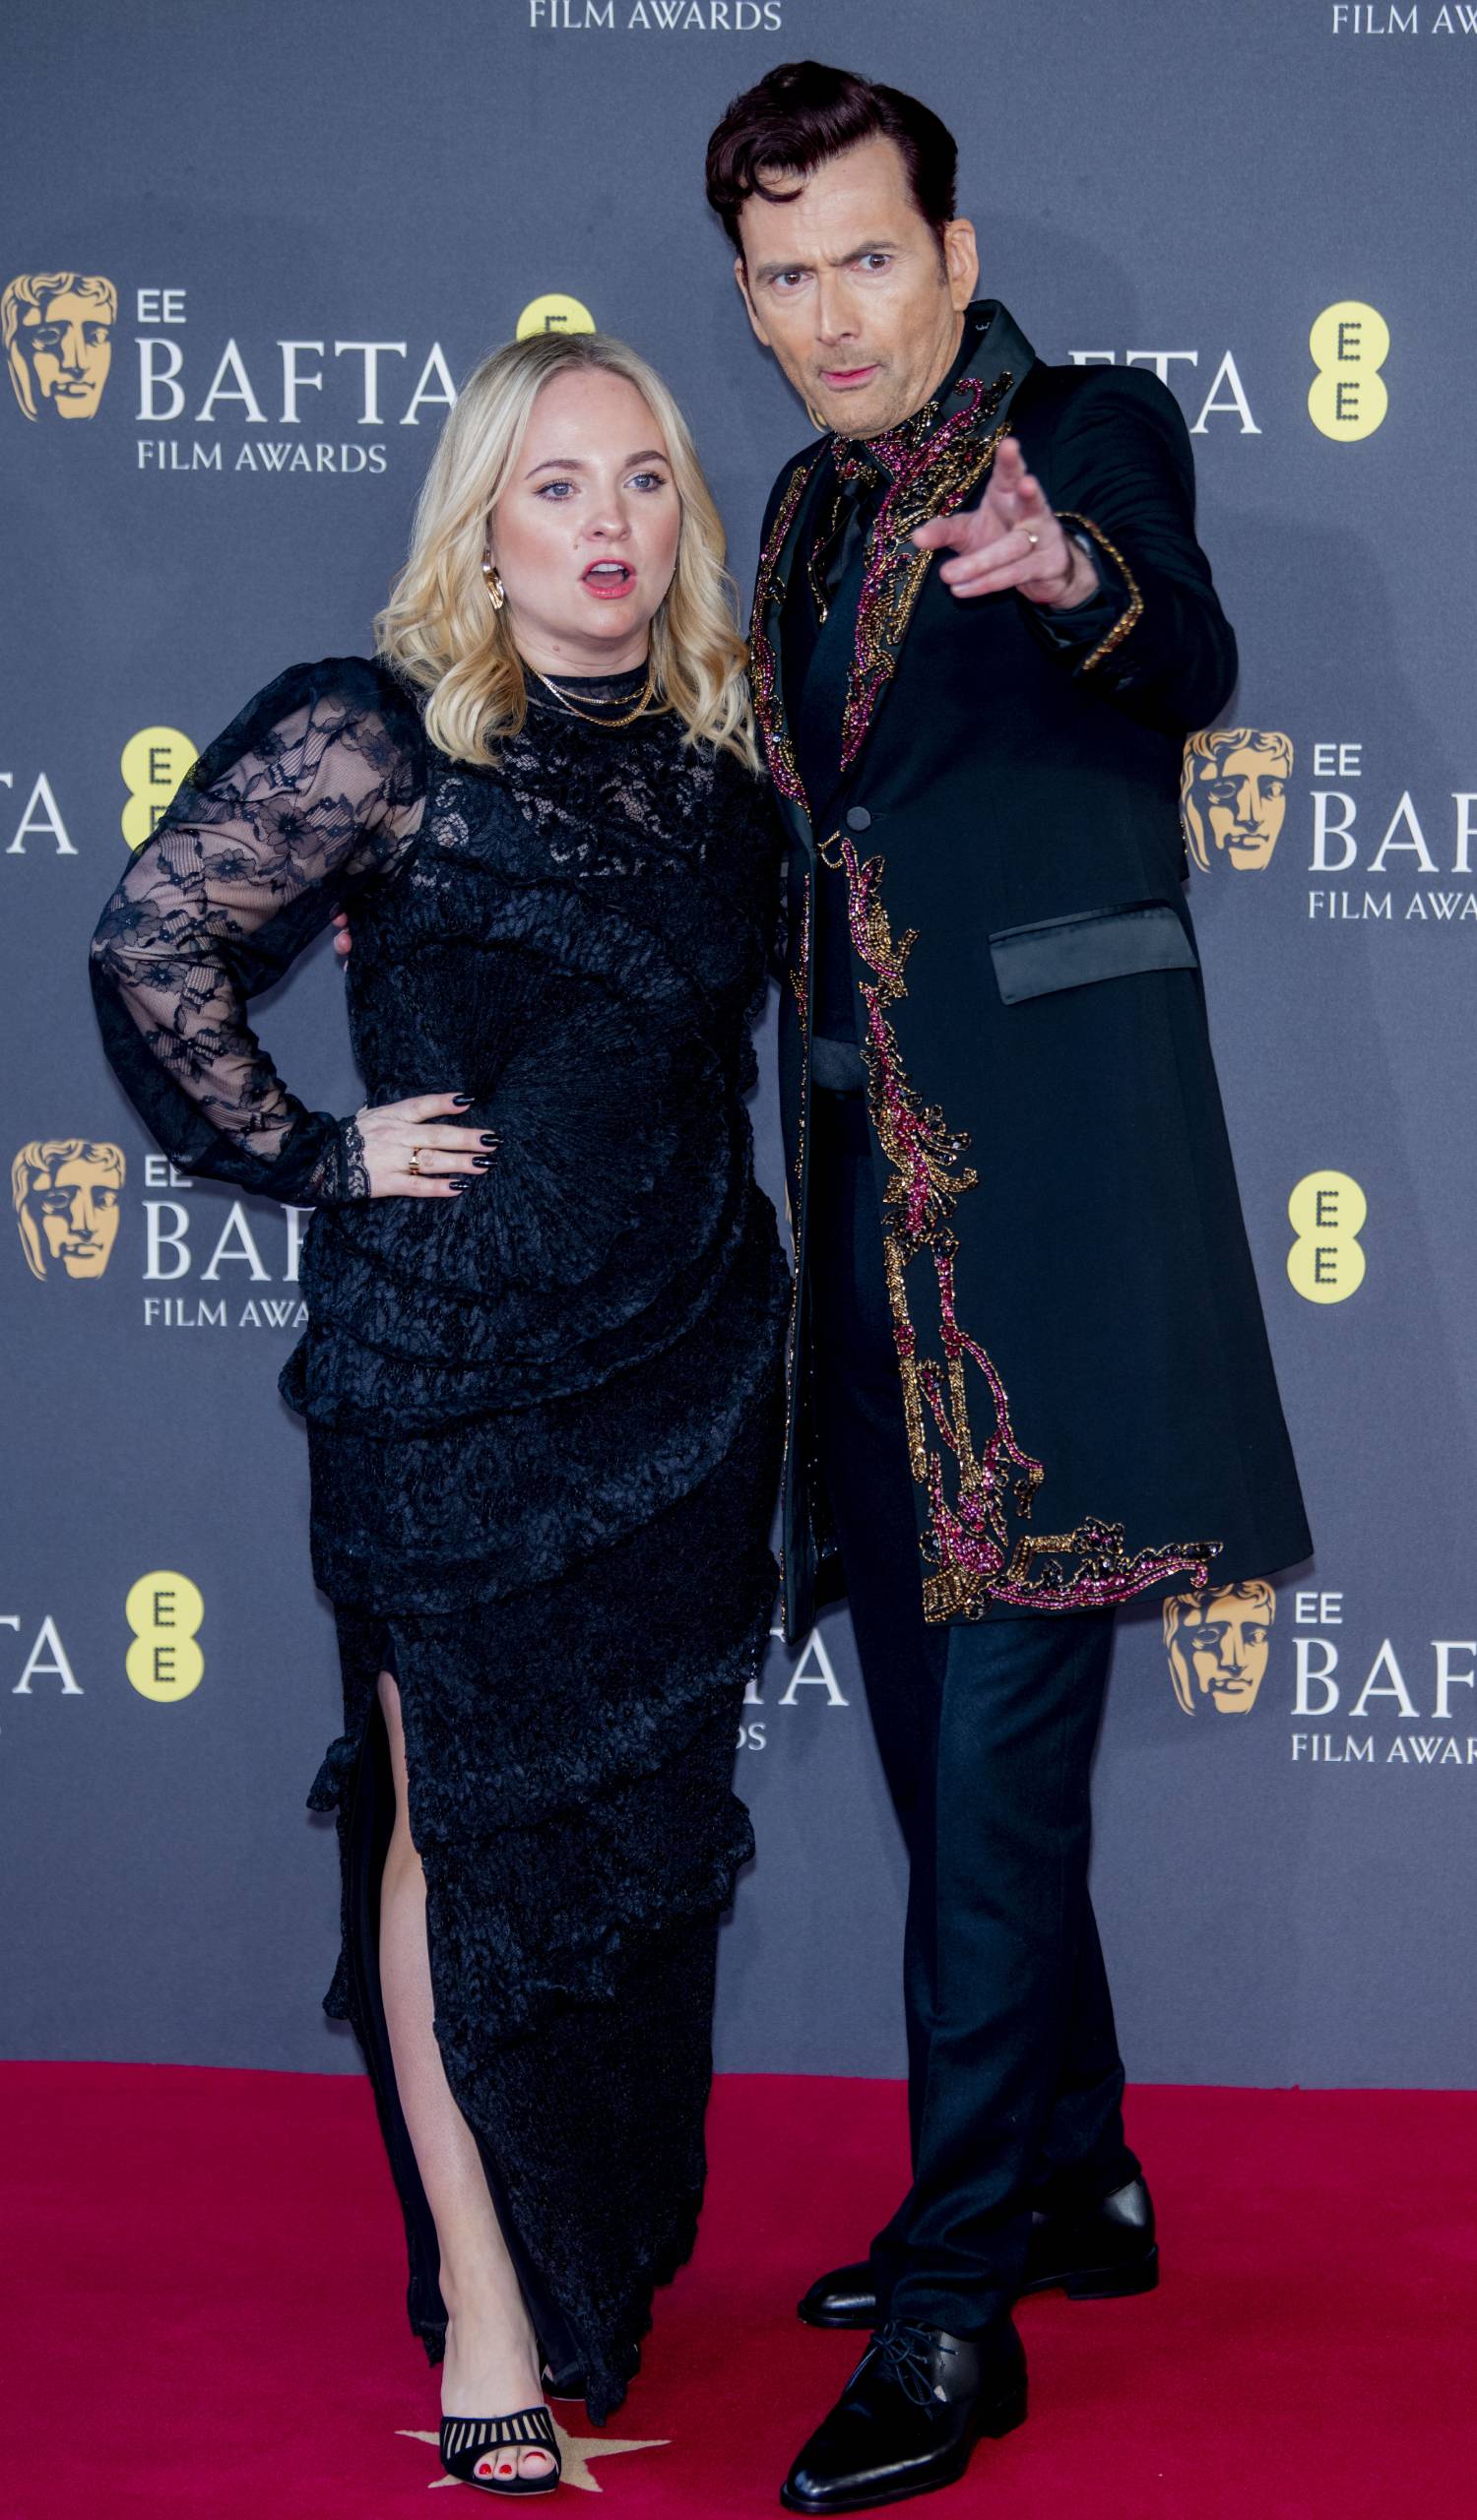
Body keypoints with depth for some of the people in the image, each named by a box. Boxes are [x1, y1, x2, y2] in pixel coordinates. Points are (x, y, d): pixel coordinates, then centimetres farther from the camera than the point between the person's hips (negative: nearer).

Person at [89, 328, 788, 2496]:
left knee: (647, 1813, 12)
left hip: (691, 1371, 5)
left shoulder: (713, 755, 8)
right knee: (470, 1820, 0)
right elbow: (155, 943, -15)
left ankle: (610, 2255, 30)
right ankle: (492, 2323, 10)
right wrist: (309, 1159, -11)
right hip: (451, 1366, -5)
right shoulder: (378, 737, -9)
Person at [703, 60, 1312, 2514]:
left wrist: (1078, 581, -48)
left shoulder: (1092, 433, -4)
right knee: (951, 1752, 15)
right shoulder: (809, 513, 17)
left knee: (998, 1761, -8)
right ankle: (1075, 2185, 30)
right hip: (874, 1196, 8)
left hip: (1042, 1193, -8)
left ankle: (958, 2316, -2)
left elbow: (1183, 665, -27)